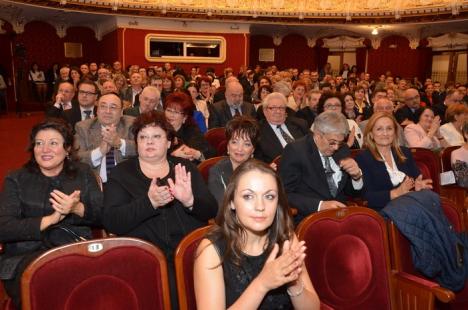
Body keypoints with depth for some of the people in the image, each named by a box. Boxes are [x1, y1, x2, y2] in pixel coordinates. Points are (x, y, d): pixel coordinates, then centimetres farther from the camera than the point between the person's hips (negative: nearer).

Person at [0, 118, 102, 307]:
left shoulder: (83, 173, 14)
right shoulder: (16, 180, 11)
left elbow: (103, 217, 4)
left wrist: (78, 209, -16)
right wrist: (49, 220, -16)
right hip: (25, 256, -1)